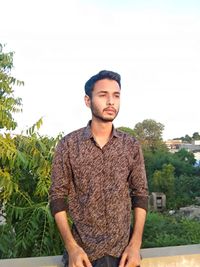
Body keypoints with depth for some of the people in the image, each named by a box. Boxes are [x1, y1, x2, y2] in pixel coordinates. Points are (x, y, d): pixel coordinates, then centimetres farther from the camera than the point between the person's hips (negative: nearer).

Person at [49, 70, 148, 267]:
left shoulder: (131, 146, -2)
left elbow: (140, 194, 1)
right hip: (81, 248, -1)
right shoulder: (68, 145, -8)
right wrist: (71, 247, -13)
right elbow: (58, 196, -5)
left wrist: (135, 244, -8)